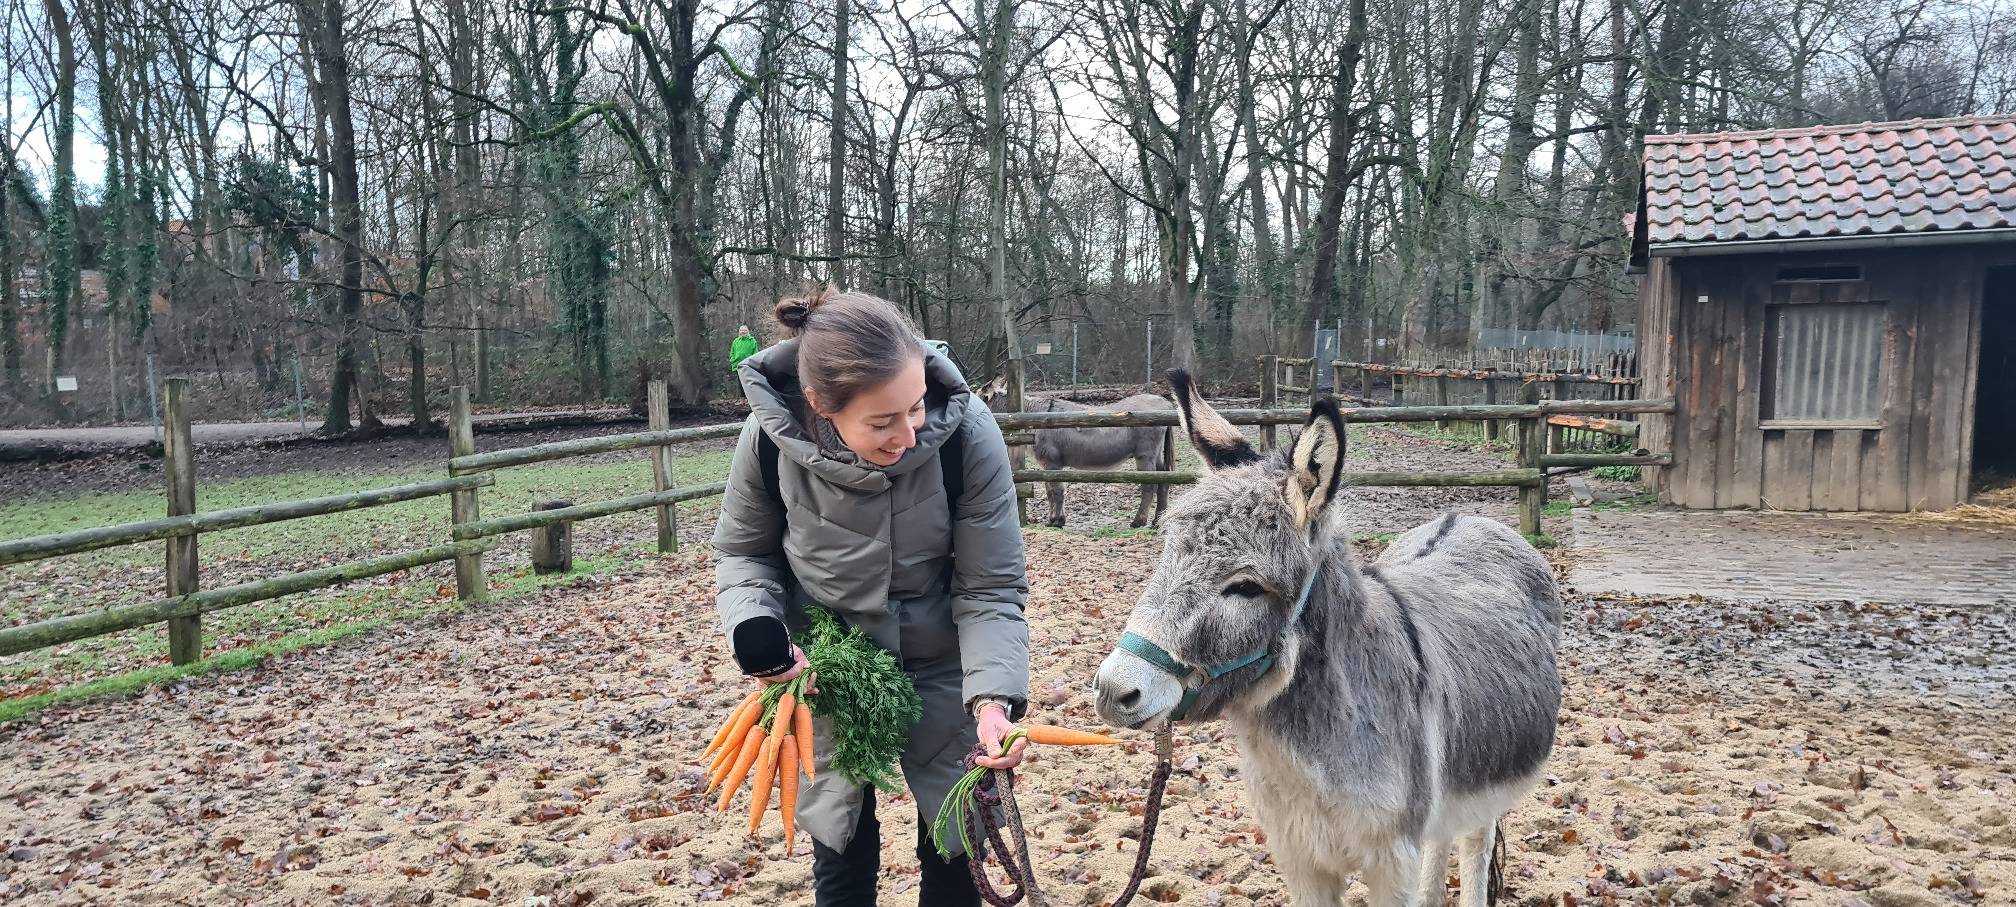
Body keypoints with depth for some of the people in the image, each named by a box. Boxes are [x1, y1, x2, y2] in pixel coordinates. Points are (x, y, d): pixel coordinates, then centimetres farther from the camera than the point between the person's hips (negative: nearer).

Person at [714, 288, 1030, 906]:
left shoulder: (966, 433, -28)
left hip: (940, 668, 0)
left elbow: (992, 589, -19)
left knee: (954, 849, 12)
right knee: (842, 854, 14)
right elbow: (741, 553, -4)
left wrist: (993, 698, -33)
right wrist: (753, 626, -23)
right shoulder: (771, 436, -24)